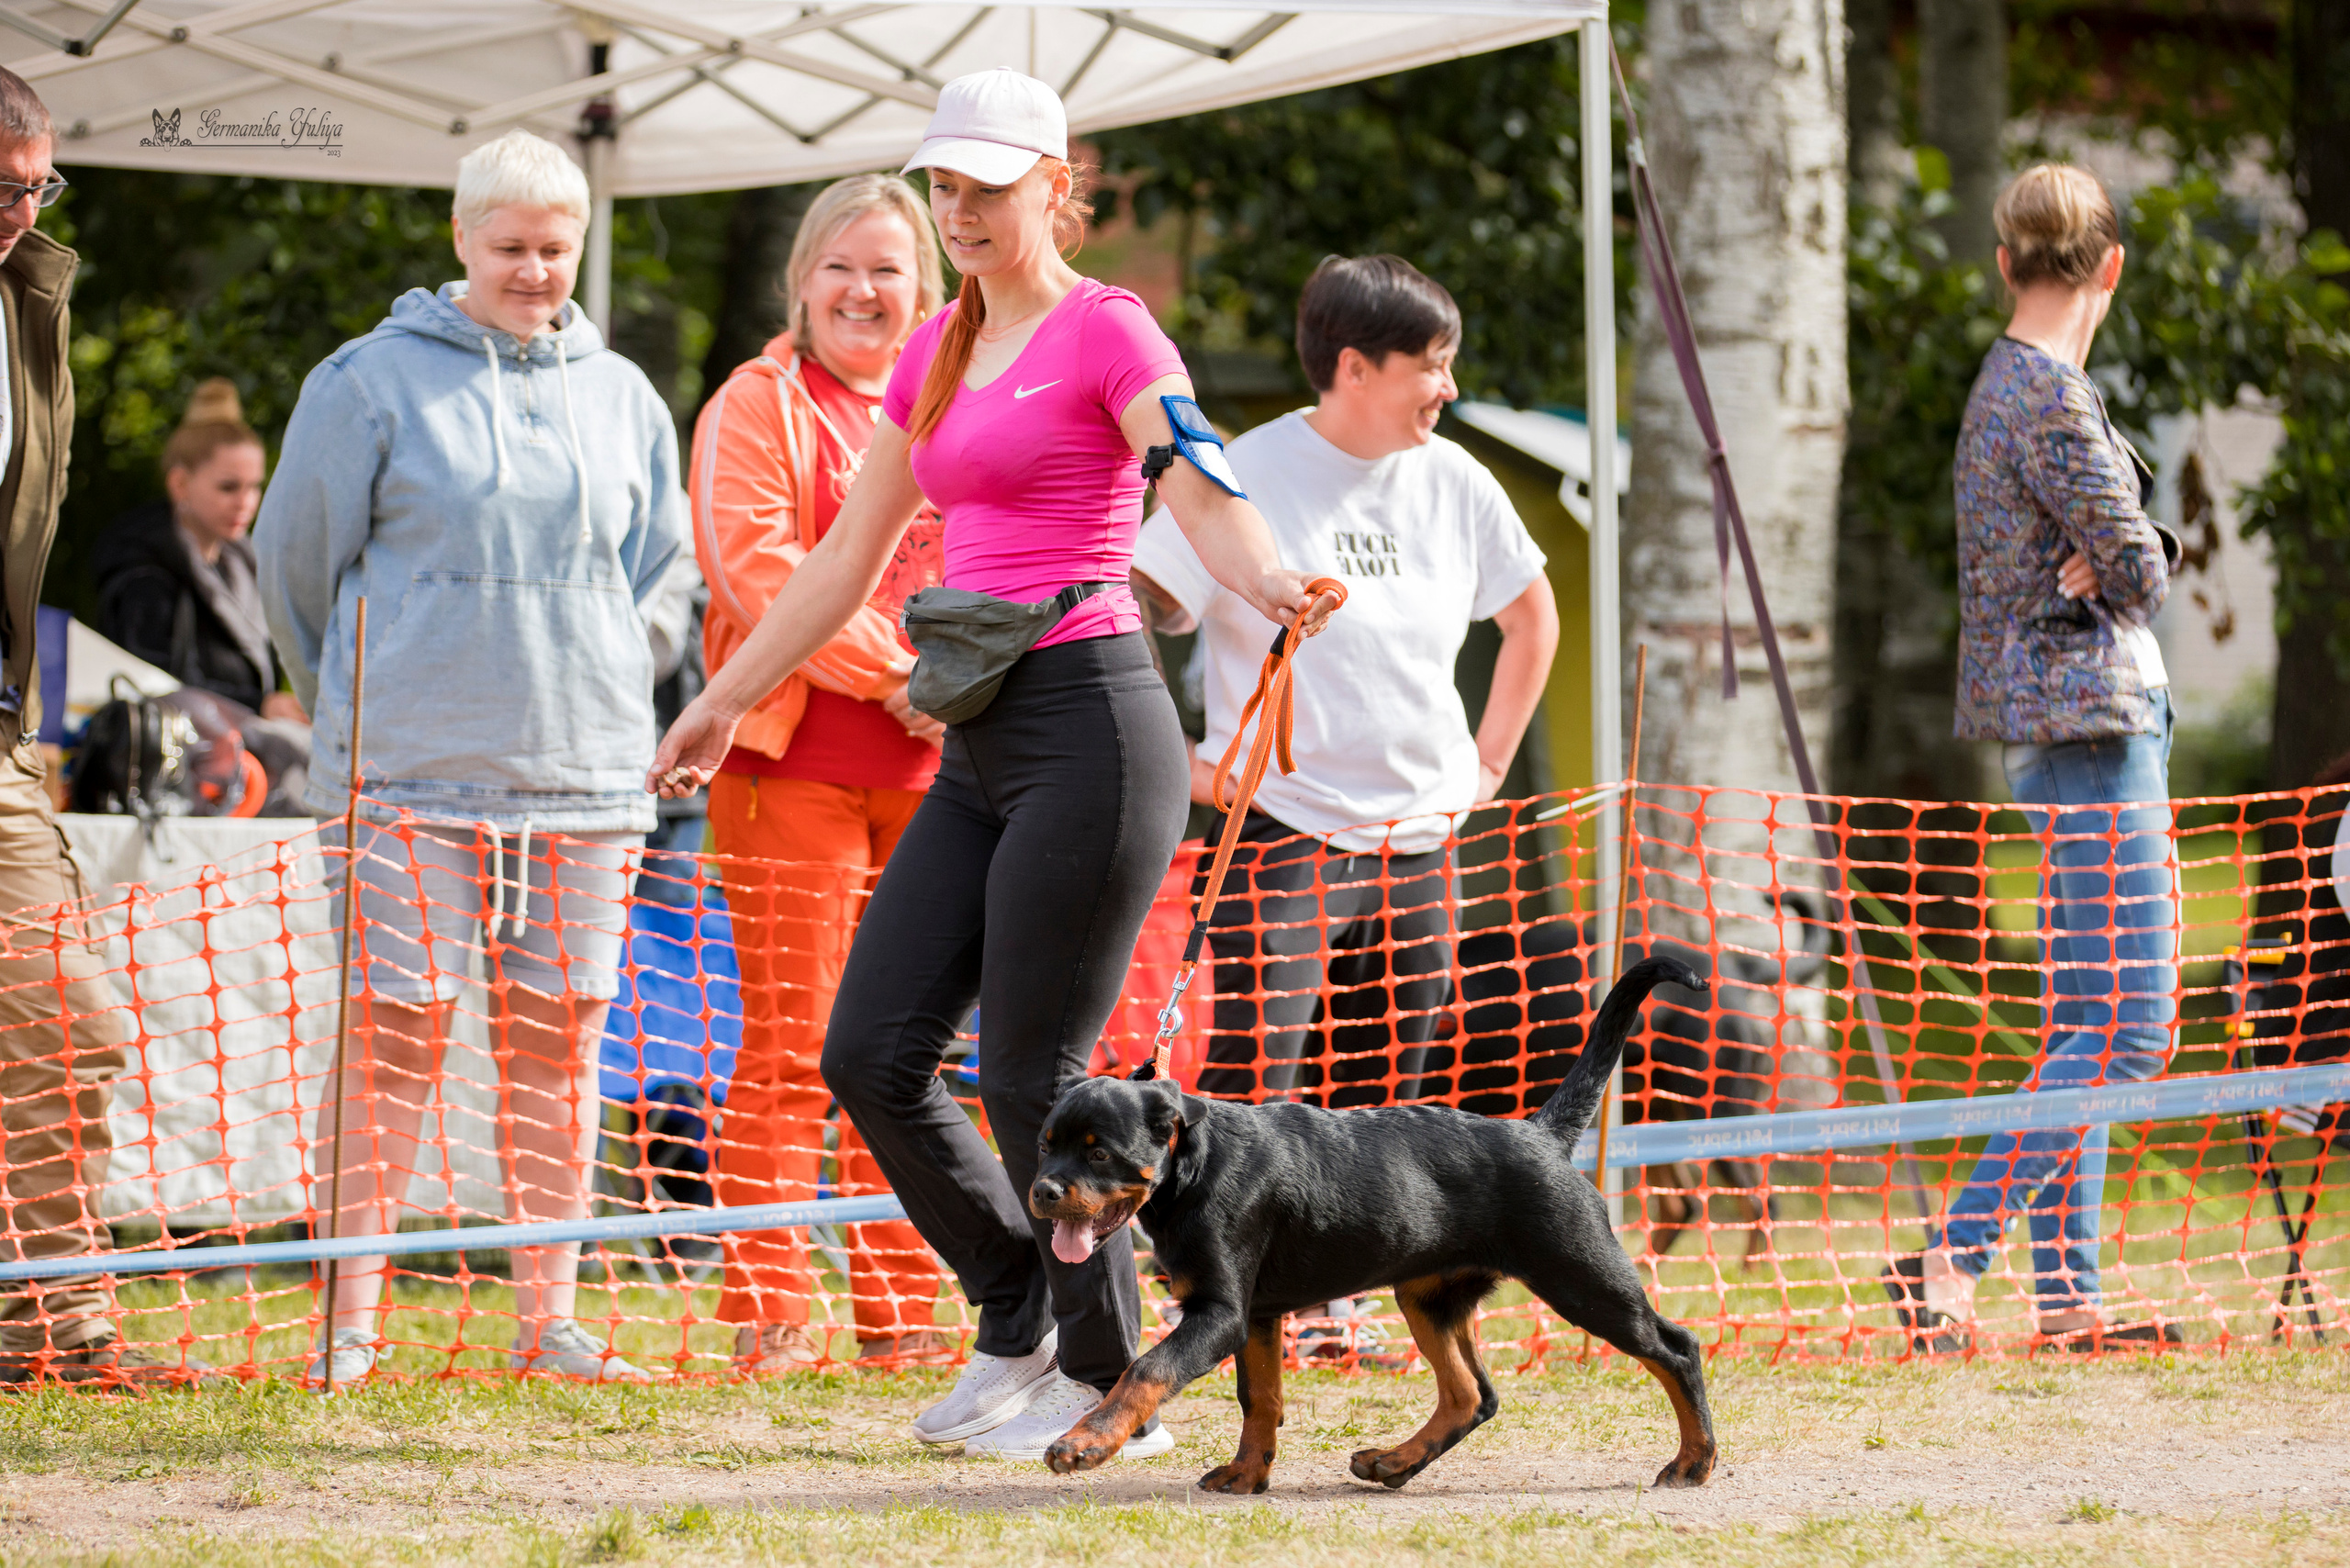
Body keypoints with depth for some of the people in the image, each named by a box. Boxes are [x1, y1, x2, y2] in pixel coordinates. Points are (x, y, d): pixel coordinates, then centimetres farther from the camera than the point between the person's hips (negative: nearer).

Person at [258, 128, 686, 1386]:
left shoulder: (620, 396, 12)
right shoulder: (373, 381, 0)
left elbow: (660, 571, 22)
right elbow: (298, 555, 7)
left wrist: (596, 694, 13)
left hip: (583, 766, 4)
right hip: (413, 767, -4)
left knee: (559, 1039, 5)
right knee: (396, 1032, -5)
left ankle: (549, 1319, 10)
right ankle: (351, 1318, -1)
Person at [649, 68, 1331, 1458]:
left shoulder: (1108, 332, -5)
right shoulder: (936, 355, 18)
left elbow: (1205, 500, -19)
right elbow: (849, 559, 26)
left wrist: (1273, 586, -40)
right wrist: (724, 703, 30)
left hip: (1091, 728, -8)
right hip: (981, 748, 8)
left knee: (1031, 1081, -6)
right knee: (871, 1057, 2)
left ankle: (1111, 1385, 9)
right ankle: (1021, 1318, 20)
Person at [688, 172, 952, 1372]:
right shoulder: (757, 406, 2)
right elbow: (756, 566, -10)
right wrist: (893, 672, -16)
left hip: (932, 767, 5)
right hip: (794, 763, -5)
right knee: (790, 1042, -5)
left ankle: (900, 1312, 12)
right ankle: (767, 1316, -3)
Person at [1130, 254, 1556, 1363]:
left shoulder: (1452, 483, 7)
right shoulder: (1251, 476, -9)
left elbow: (1531, 614, 24)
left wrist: (1489, 762, 17)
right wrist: (1171, 761, -12)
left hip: (1420, 836, 5)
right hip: (1284, 827, -5)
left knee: (1381, 1094, 7)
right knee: (1251, 1077, -13)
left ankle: (1333, 1302, 16)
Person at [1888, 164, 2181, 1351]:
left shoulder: (2006, 384, 15)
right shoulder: (2051, 395, -15)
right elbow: (2139, 569, -16)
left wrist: (2089, 572, -8)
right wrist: (2107, 573, 4)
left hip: (2062, 729, 10)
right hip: (2092, 719, -10)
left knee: (2085, 1023, 11)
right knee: (2126, 1030, -12)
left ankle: (2068, 1290, 11)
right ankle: (1951, 1258, -15)